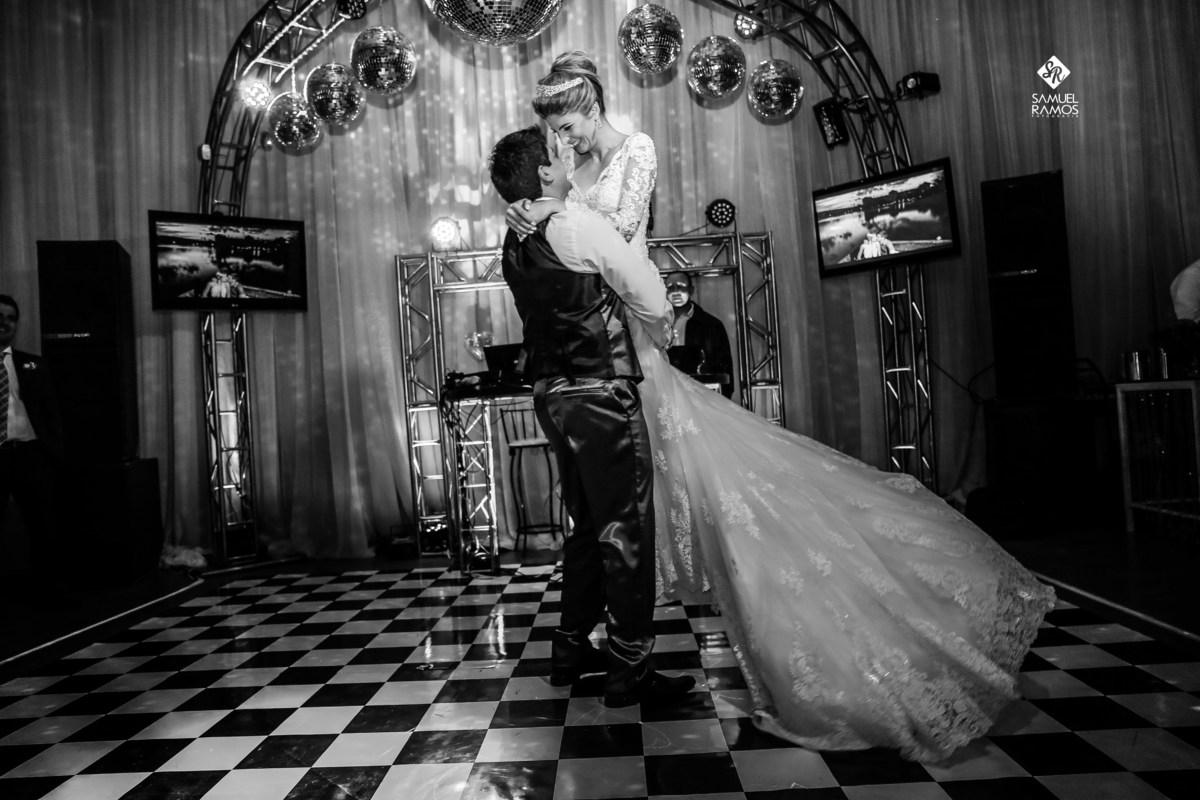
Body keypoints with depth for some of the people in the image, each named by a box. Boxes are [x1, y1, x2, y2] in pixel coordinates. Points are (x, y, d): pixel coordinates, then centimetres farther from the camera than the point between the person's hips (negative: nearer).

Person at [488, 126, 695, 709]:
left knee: (588, 525, 19)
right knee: (626, 529, -1)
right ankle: (630, 671, 8)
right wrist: (661, 333, 12)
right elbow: (650, 300, -8)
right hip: (601, 395, -8)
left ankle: (570, 651, 29)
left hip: (552, 395, 8)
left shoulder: (514, 245, 11)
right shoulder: (577, 224, -12)